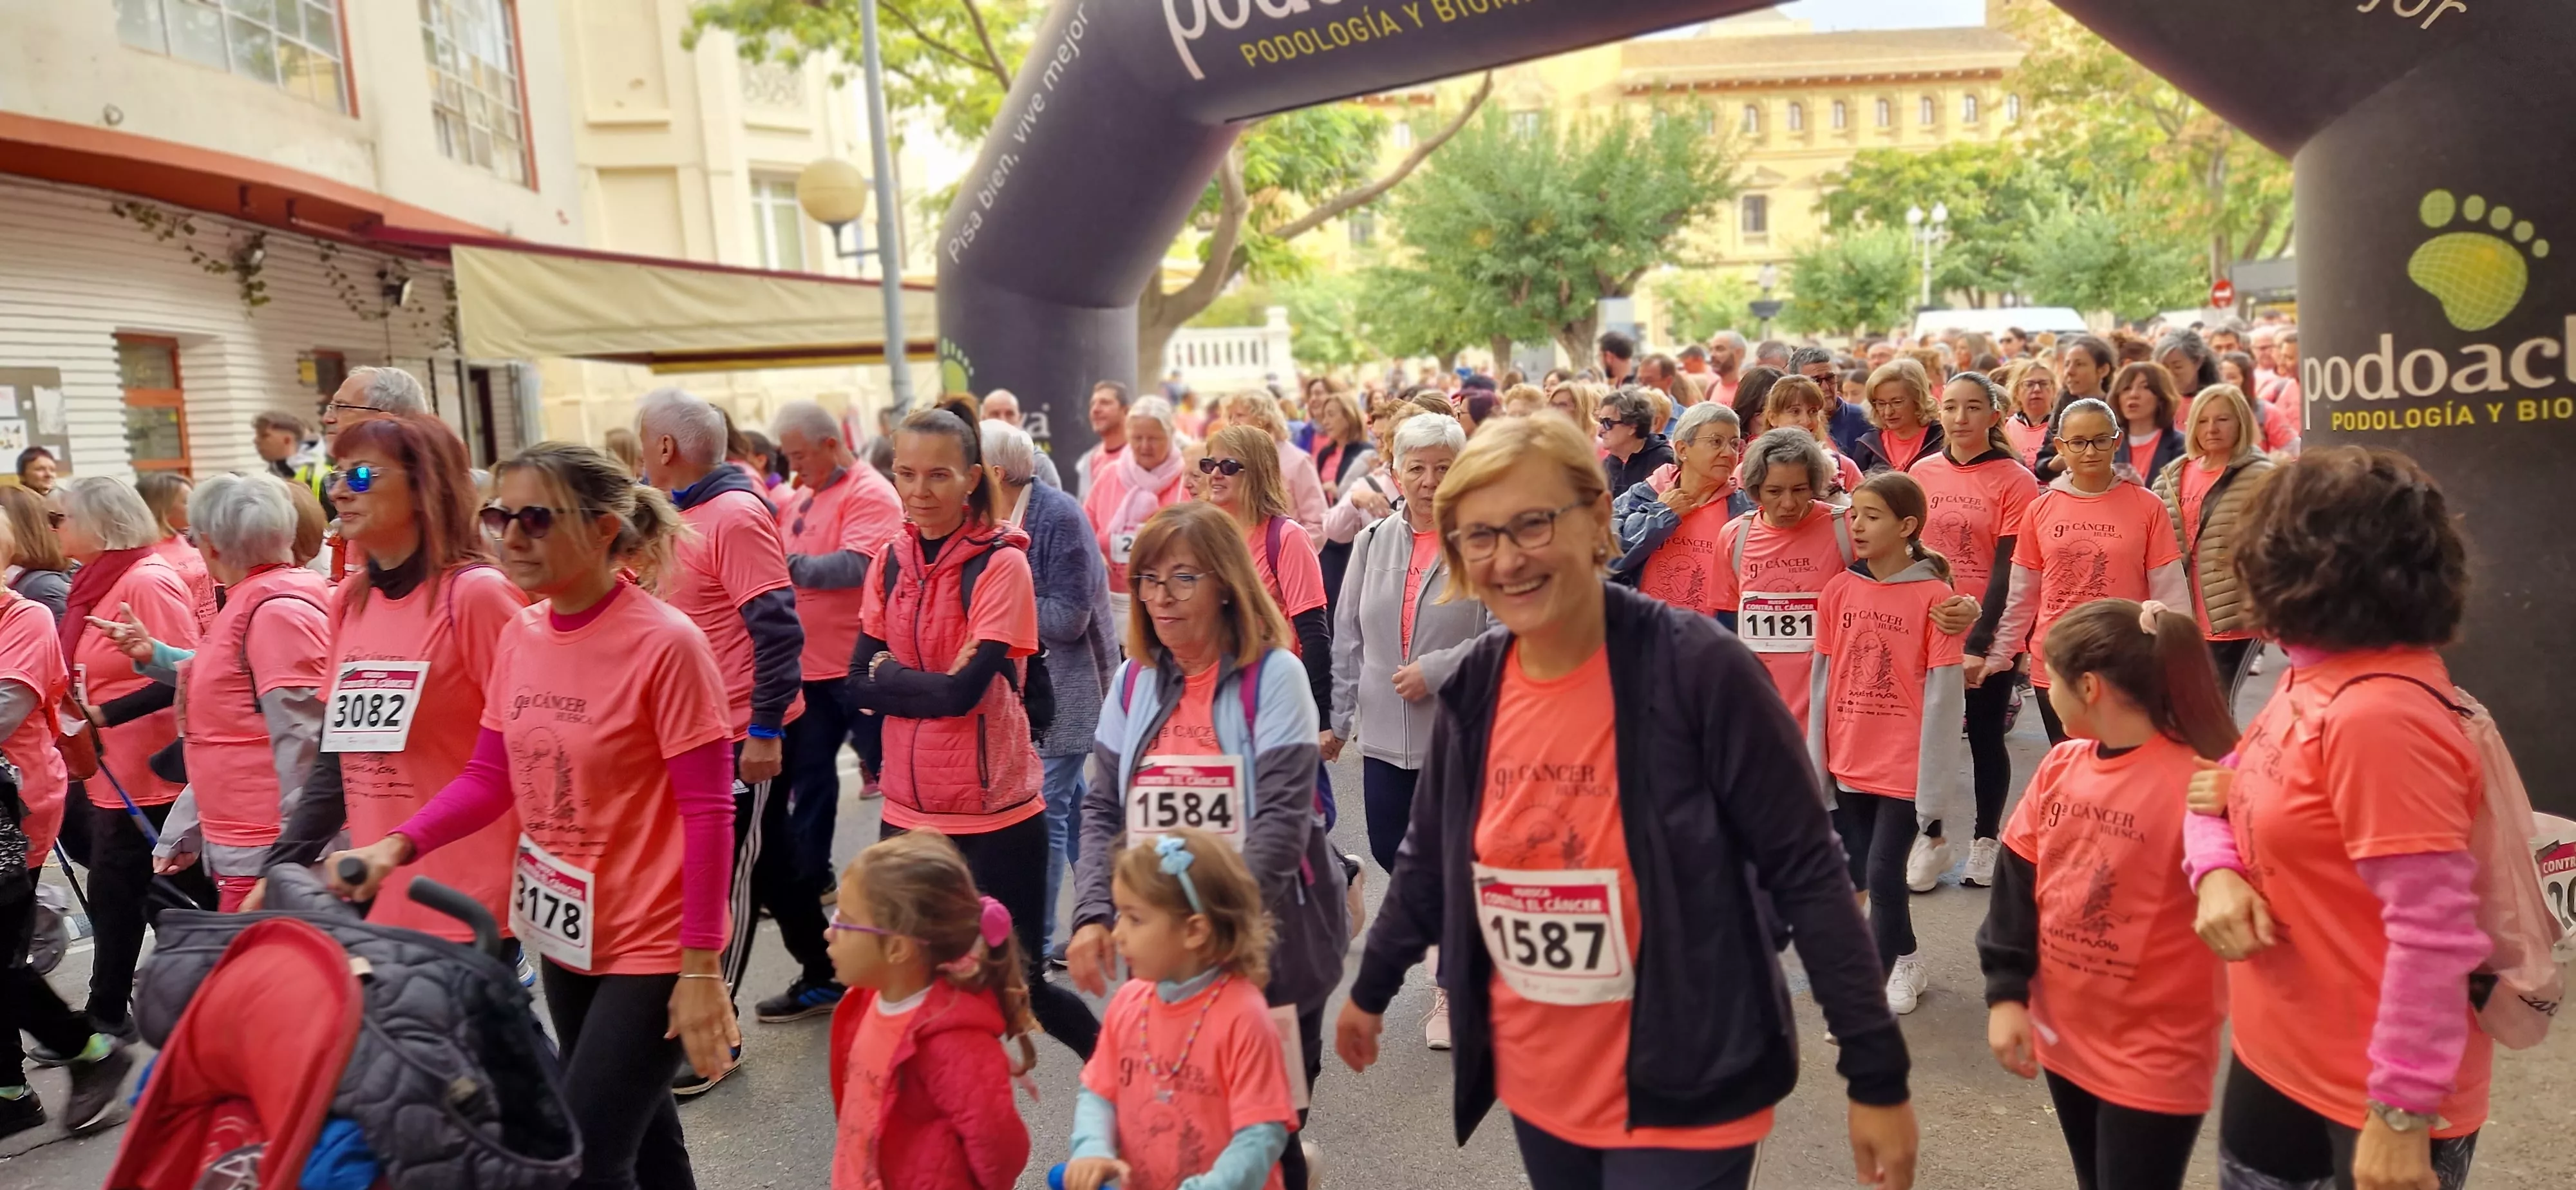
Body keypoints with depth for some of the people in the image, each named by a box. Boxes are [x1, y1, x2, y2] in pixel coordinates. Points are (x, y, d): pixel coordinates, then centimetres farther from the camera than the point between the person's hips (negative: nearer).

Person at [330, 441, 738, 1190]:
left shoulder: (665, 644, -20)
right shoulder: (518, 637, 1)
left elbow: (708, 814, -19)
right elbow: (489, 779, 7)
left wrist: (701, 969, -19)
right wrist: (396, 846, -12)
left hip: (651, 942, -7)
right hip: (564, 932, 7)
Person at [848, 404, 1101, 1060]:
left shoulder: (1002, 564, -12)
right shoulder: (892, 561, 5)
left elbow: (963, 689, -19)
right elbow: (859, 684, 1)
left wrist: (891, 675, -6)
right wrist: (933, 684, -12)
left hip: (997, 814, -5)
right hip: (909, 810, 5)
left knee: (1020, 983, 5)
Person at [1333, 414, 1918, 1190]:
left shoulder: (1697, 669, -18)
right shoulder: (1475, 687, -3)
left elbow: (1805, 871, -14)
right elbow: (1430, 859, 11)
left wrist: (1876, 1073, -12)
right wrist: (1371, 990, 21)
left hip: (1682, 1094, -5)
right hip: (1535, 1083, 5)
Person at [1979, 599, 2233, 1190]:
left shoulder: (2196, 780, -21)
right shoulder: (2060, 767, -1)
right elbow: (2017, 884, 3)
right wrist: (2006, 993, 1)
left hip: (2155, 1057, -6)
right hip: (2061, 1033, 6)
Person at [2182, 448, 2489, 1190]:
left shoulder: (2380, 714, -27)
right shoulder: (2316, 680, 1)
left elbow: (2436, 933, -27)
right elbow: (2229, 789, 14)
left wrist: (2403, 1114, -22)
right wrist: (2217, 872, -9)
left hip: (2370, 1094, -8)